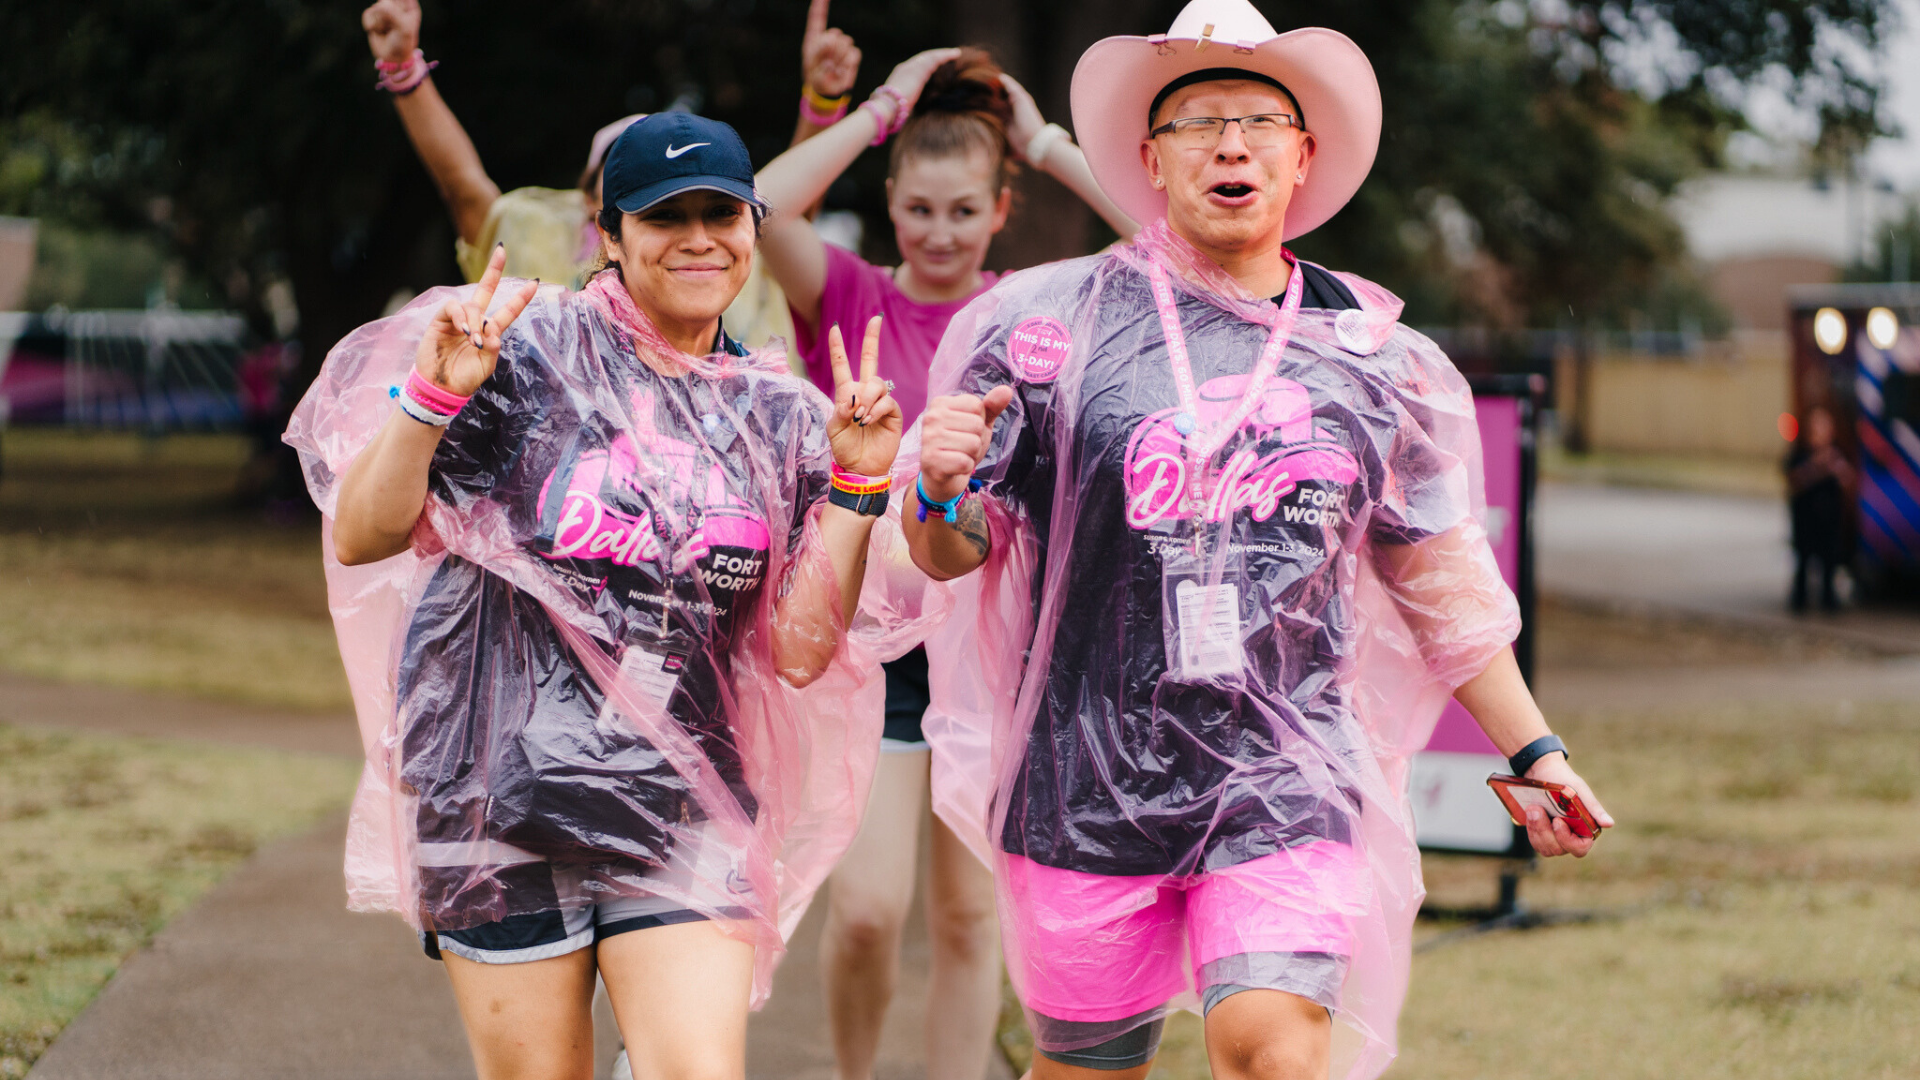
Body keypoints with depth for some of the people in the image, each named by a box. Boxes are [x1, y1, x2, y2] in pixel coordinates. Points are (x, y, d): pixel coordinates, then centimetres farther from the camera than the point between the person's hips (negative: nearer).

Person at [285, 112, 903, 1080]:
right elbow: (362, 538, -6)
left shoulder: (782, 419, 7)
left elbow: (800, 653, 3)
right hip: (502, 806, -2)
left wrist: (855, 485, -4)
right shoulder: (528, 352, -3)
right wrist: (431, 398, -19)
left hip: (687, 816, 2)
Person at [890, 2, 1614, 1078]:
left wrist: (1531, 748, 18)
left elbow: (1439, 576, 18)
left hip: (1288, 783, 1)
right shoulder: (1050, 324, 0)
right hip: (1086, 779, -1)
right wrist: (939, 493, -20)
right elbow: (955, 552, 3)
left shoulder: (1373, 356, 8)